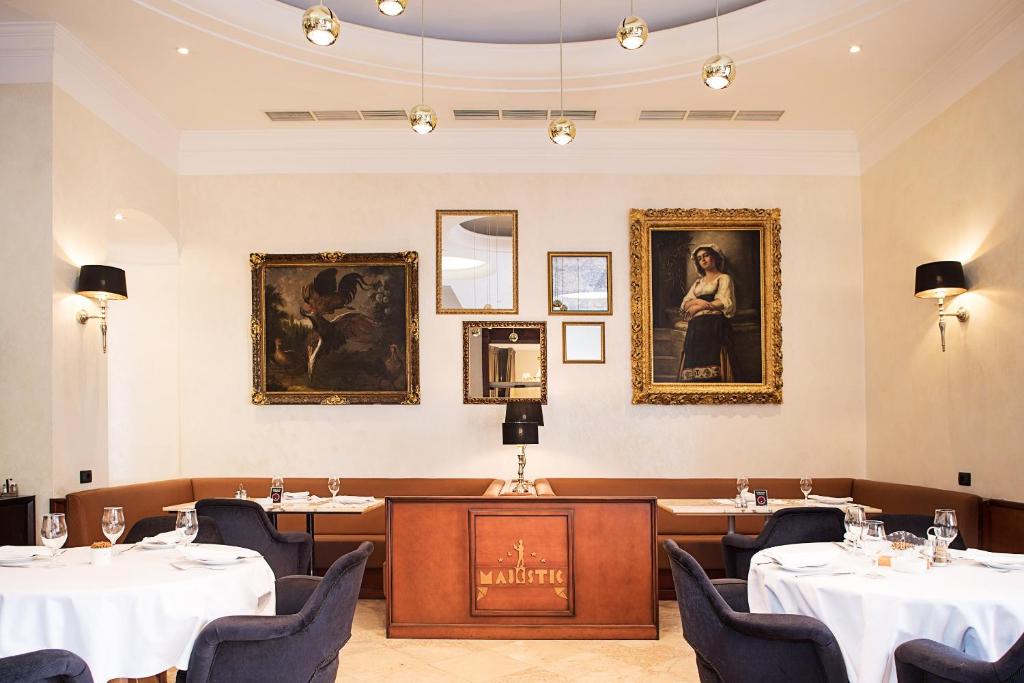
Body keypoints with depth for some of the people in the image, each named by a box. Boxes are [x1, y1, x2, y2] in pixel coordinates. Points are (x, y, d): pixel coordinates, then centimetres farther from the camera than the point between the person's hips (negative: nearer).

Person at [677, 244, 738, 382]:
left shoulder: (723, 278, 7)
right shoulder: (698, 282, 24)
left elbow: (726, 303, -7)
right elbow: (684, 304, 13)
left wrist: (700, 306, -3)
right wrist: (698, 301, -8)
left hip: (714, 327, -5)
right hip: (695, 328, 6)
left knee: (711, 367, -16)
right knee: (694, 366, -5)